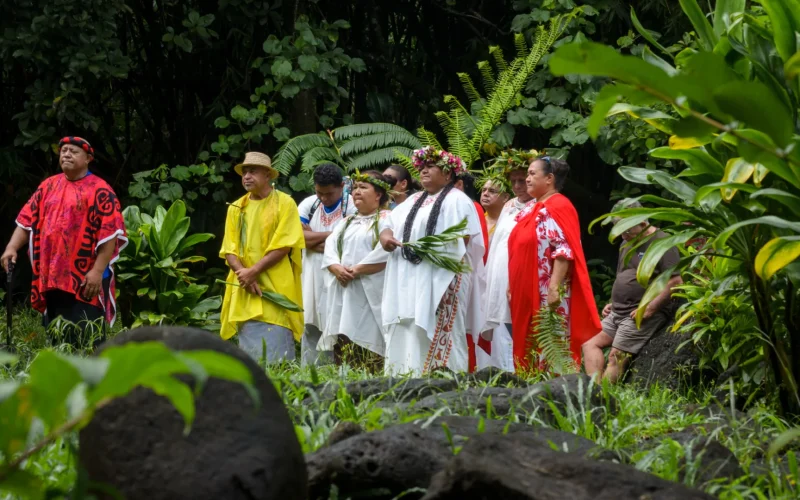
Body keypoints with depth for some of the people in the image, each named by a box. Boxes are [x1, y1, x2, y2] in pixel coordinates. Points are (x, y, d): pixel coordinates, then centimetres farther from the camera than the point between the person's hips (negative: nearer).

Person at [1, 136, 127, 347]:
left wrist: (97, 270, -17)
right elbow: (27, 220, 12)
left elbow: (110, 233, -11)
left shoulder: (100, 190, -5)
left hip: (85, 278, -6)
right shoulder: (49, 185, 14)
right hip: (51, 277, 6)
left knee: (85, 340, -9)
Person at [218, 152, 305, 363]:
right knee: (249, 355, 3)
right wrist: (242, 272, -10)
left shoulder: (284, 203, -1)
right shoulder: (236, 208, 14)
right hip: (244, 291, 5)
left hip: (275, 289, -4)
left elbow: (283, 247, -9)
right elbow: (229, 250, 9)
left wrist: (254, 271, -14)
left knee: (276, 355, -11)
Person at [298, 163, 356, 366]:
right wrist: (332, 235, -8)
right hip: (312, 278, 5)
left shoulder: (351, 206, -5)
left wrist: (315, 241, -6)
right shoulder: (308, 205, 9)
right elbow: (299, 235, -3)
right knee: (311, 327, 4)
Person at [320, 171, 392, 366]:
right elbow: (330, 248, 13)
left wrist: (357, 270, -15)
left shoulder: (386, 219, 2)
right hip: (342, 293, 7)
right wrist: (337, 268, -8)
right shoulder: (346, 222, 25)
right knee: (342, 343, -1)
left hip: (369, 293, -6)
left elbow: (385, 252, -13)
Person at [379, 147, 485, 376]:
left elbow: (463, 239, -10)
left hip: (440, 279, -7)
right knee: (405, 336, 2)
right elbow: (390, 226, 23)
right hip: (409, 281, 7)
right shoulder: (413, 201, 24)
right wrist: (385, 236, -1)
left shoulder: (457, 200, 1)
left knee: (435, 336, -13)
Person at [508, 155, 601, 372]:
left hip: (548, 295, -9)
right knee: (529, 348, 8)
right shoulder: (532, 210, 18)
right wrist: (512, 287, 19)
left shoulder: (558, 207, -10)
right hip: (527, 293, 9)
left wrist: (554, 288, -26)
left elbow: (564, 251, -20)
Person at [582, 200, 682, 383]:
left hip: (646, 314, -9)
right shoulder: (626, 244, 19)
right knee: (591, 344, -4)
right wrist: (614, 303, 17)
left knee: (617, 356, -17)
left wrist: (650, 308, -19)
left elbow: (676, 282, -17)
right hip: (618, 312, 9)